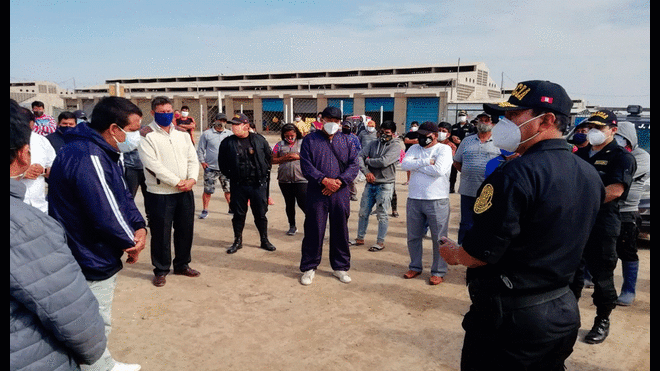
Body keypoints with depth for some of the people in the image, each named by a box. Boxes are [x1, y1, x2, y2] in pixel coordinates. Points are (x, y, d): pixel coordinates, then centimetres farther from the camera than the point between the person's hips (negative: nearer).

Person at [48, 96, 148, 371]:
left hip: (99, 258, 11)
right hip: (91, 264, -11)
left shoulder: (103, 152, 7)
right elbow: (106, 215, -29)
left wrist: (139, 227, -9)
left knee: (98, 324, 26)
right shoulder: (87, 158, -28)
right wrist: (131, 241, -11)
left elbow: (123, 195, 9)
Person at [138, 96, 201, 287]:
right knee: (161, 233, 3)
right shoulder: (146, 135, -7)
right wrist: (177, 182, -17)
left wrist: (192, 179, -11)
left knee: (185, 229, 13)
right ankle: (161, 270, 20)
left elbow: (193, 159, 8)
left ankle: (182, 264, 31)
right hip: (160, 194, -5)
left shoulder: (182, 134, 11)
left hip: (185, 191, 5)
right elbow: (153, 165, -16)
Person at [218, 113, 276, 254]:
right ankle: (238, 241, 24)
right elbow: (222, 163, 10)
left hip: (258, 184, 0)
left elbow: (269, 157, 11)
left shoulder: (259, 140, 0)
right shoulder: (227, 143, 0)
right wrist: (231, 175, 5)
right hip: (238, 185, 0)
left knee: (261, 213, 7)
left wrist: (265, 173, 9)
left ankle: (264, 240, 22)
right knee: (238, 214, 8)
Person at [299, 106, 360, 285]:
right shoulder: (310, 140, 4)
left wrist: (339, 181, -12)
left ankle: (340, 267, 24)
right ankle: (309, 268, 16)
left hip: (340, 194, 2)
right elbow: (306, 165, -4)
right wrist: (324, 180, -15)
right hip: (316, 193, -2)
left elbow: (354, 165, 2)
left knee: (340, 230, 9)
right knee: (314, 230, 2)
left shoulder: (347, 141, 10)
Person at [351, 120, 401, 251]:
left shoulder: (395, 146, -6)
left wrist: (368, 161, -5)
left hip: (385, 185, -5)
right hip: (370, 183, 5)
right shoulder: (373, 144, 10)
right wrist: (366, 172, -15)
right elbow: (360, 157, 0)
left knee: (382, 215, 2)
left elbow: (384, 162, -19)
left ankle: (380, 242, 14)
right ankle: (360, 238, 25)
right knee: (363, 212, 11)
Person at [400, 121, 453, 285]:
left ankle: (438, 272, 16)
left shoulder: (444, 149, -3)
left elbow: (439, 170, -20)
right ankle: (415, 267, 30)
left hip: (437, 201, -5)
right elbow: (405, 164, -6)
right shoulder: (414, 148, 11)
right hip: (414, 199, 5)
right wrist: (426, 162, -14)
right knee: (413, 236, 13)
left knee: (439, 238, 3)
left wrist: (416, 165, -9)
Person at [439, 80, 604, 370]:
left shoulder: (516, 174, -23)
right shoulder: (590, 175, 4)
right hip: (564, 310, 8)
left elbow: (480, 253, -23)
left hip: (511, 316, -8)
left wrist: (453, 253, -3)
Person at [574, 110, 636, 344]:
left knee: (602, 274, 4)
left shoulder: (621, 156, -5)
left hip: (602, 225, -6)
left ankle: (602, 322, 21)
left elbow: (616, 190, -18)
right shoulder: (581, 153, 15)